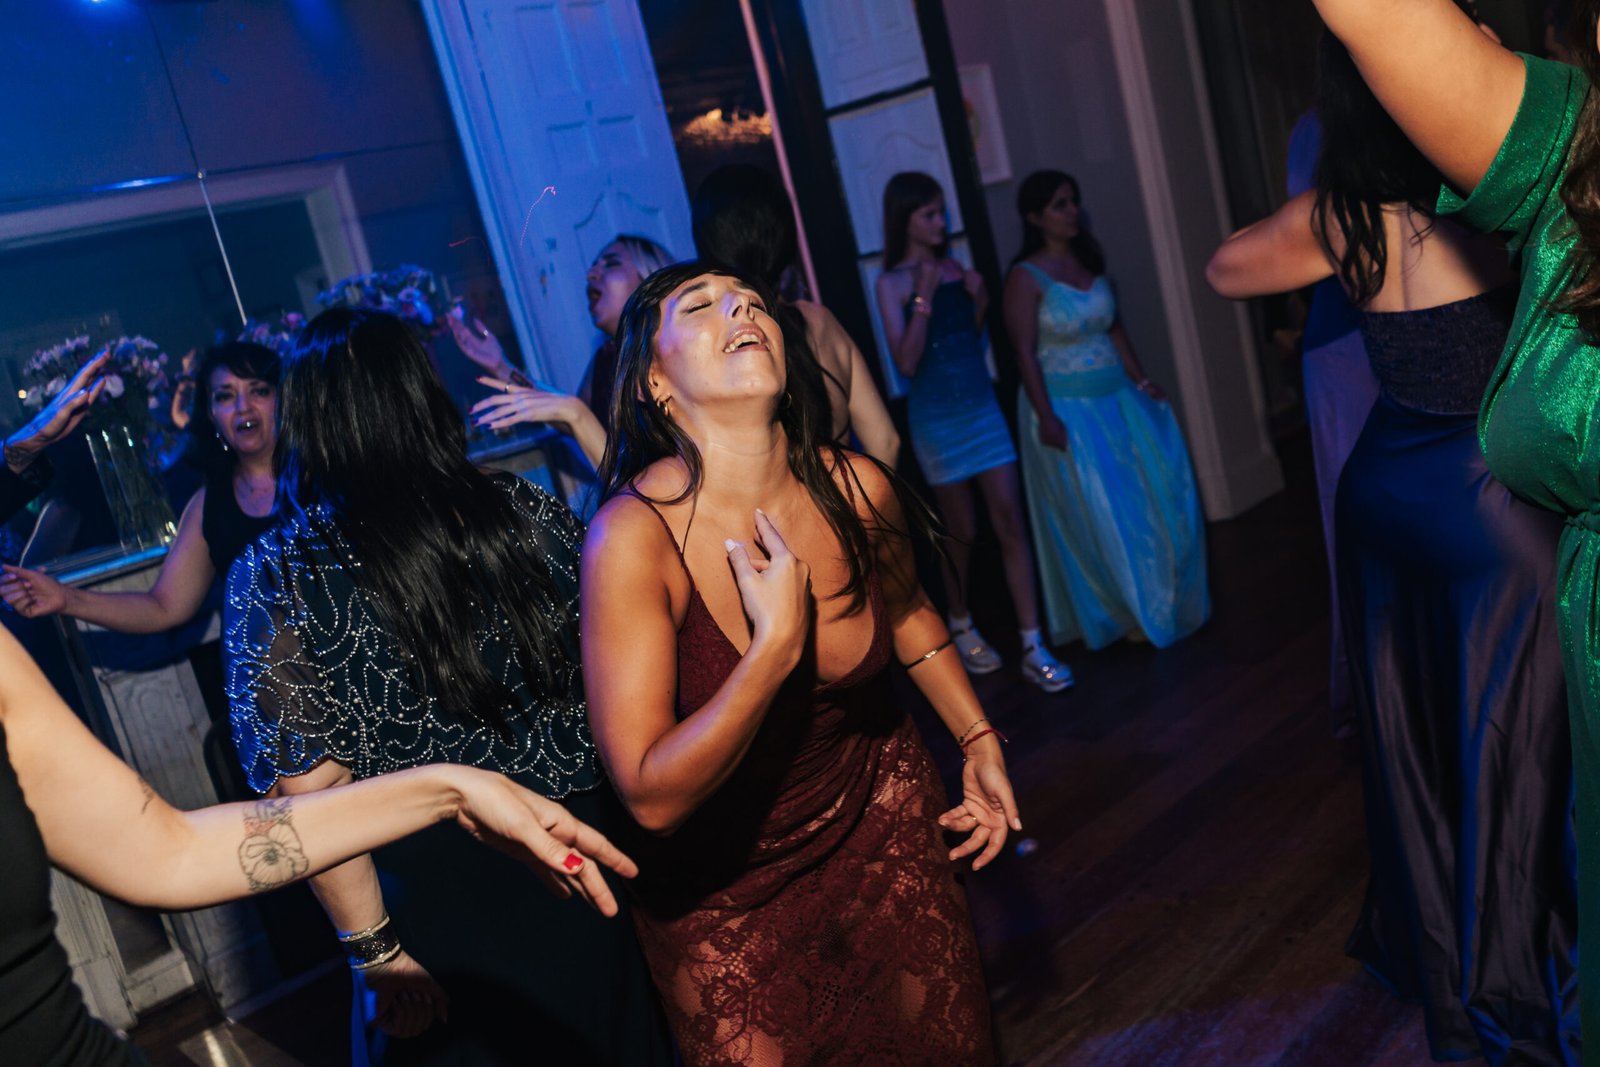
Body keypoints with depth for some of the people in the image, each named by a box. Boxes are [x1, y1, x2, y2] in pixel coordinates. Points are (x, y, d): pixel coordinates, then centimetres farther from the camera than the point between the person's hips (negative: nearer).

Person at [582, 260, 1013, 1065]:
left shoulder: (856, 489, -15)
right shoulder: (634, 536, -29)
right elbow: (652, 795, -29)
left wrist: (978, 741, 10)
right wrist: (777, 645, -35)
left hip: (877, 813, 4)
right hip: (721, 879, -4)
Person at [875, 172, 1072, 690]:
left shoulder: (953, 267, 8)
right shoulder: (893, 283, -7)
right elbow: (906, 362, -16)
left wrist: (980, 300, -2)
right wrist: (923, 299, -22)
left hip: (983, 407, 5)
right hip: (937, 417, -4)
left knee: (1010, 522, -2)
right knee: (961, 532, 7)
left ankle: (1033, 647, 1)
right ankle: (962, 628, 31)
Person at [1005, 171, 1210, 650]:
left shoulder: (1089, 259, 7)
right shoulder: (1026, 277, -13)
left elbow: (1114, 328, 13)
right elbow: (1025, 352, -16)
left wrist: (1140, 379, 10)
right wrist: (1045, 417, -21)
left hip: (1117, 397, 7)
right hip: (1066, 407, -7)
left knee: (1157, 497, 10)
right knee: (1098, 517, 3)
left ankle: (1167, 600, 28)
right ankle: (1127, 615, 19)